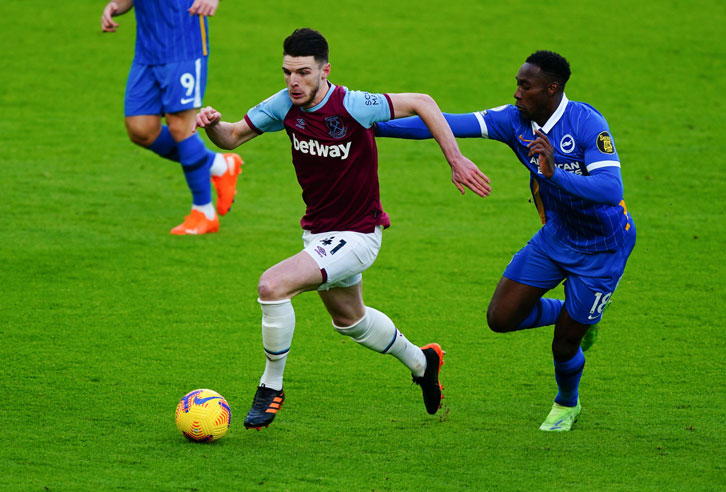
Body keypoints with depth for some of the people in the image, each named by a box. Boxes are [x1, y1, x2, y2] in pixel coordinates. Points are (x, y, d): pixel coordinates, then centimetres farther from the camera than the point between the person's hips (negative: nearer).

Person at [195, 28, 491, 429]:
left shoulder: (352, 106, -27)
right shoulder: (285, 105, -9)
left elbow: (421, 103, -17)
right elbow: (232, 137, 0)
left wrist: (456, 161, -17)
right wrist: (212, 125, -23)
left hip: (357, 235, -8)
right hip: (316, 230, 8)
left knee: (272, 286, -26)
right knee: (349, 320, 29)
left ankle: (271, 388, -7)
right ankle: (421, 362, 55)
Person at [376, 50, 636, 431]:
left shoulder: (587, 124, -28)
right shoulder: (515, 120, -11)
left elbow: (611, 190, -37)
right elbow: (449, 125, -16)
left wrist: (553, 174, -50)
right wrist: (375, 126, -22)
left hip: (601, 248, -6)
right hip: (555, 237, 6)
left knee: (564, 345, 1)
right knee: (501, 318, -2)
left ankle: (567, 404, 37)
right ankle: (576, 317, 28)